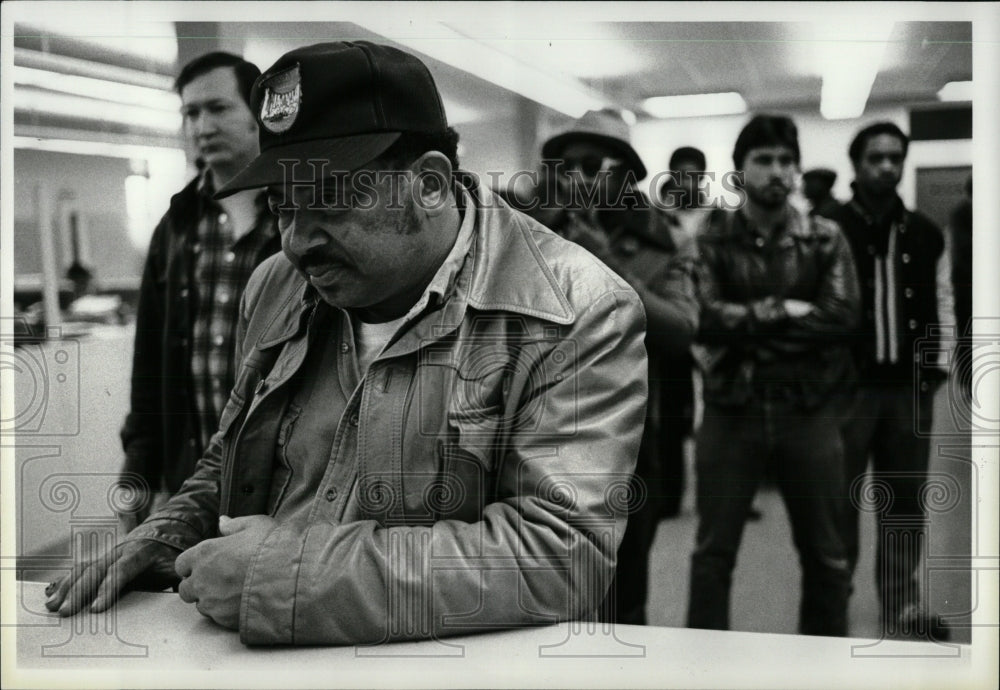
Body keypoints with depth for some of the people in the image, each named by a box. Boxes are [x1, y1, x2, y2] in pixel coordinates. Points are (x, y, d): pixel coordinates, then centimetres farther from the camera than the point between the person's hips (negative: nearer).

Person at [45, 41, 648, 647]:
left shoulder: (580, 313, -14)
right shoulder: (276, 289, 7)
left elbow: (566, 553, -22)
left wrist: (294, 573, -23)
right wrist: (170, 535, 0)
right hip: (254, 666, 5)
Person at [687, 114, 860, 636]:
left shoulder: (825, 239, 4)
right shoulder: (713, 240, 1)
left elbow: (842, 316, -9)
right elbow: (704, 317, -14)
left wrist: (745, 322, -13)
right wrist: (788, 311, -14)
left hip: (809, 410, 1)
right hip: (731, 409, -1)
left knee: (824, 551, 14)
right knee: (713, 549, 9)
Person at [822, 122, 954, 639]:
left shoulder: (926, 234, 10)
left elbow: (940, 303, 14)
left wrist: (936, 367, 5)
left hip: (909, 387, 4)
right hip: (847, 385, -4)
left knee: (905, 501, 12)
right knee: (840, 502, 3)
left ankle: (902, 604, 26)